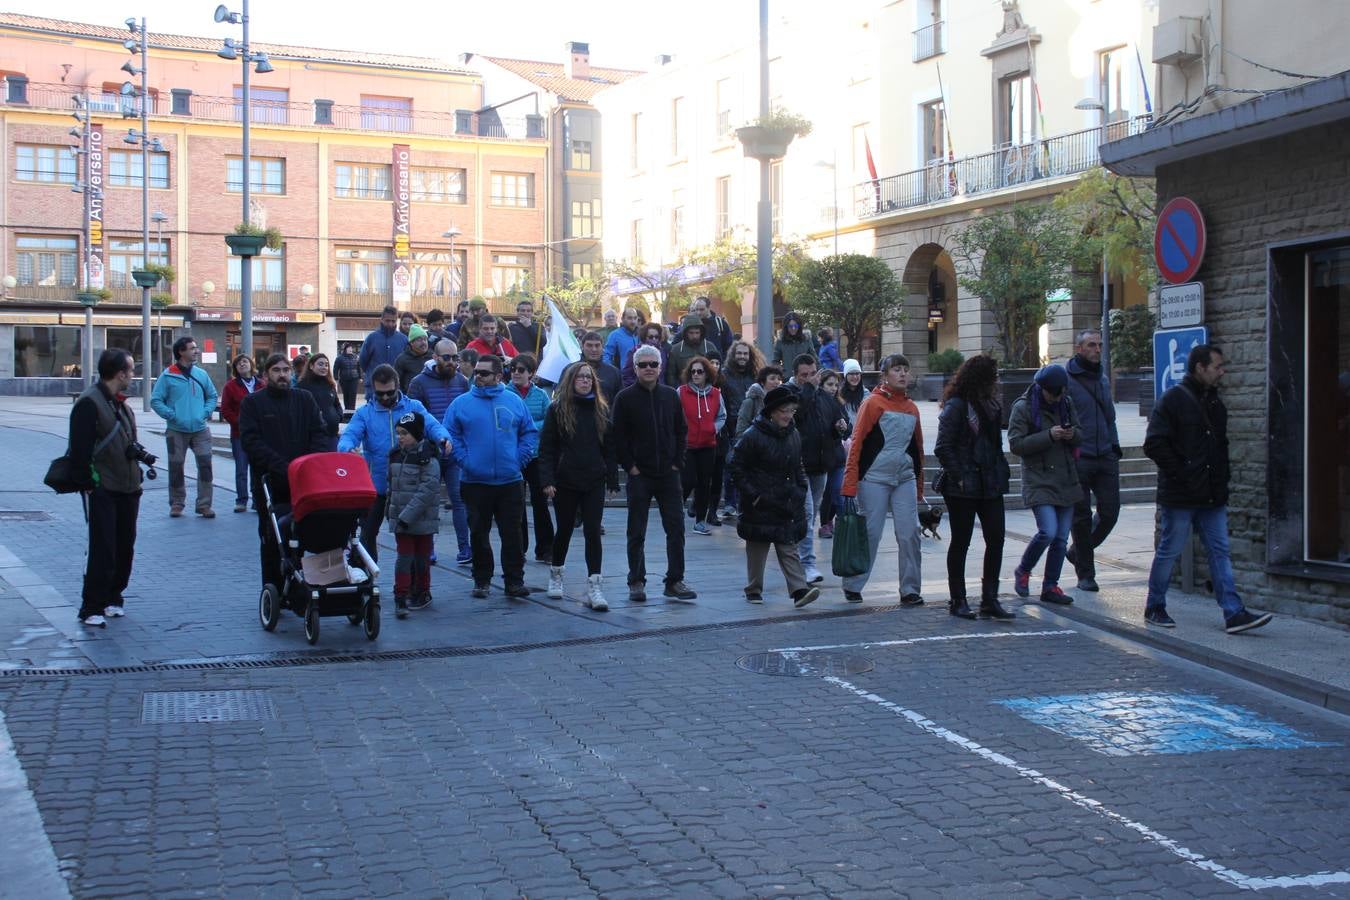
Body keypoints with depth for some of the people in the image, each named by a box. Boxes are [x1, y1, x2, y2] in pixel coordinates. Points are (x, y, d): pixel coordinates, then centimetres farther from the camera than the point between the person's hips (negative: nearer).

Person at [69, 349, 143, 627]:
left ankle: (113, 598, 26)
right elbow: (80, 448, -17)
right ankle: (91, 608, -1)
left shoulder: (120, 403, 15)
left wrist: (136, 449, 6)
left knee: (125, 548, 12)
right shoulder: (89, 403, -13)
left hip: (127, 489, 8)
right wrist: (87, 484, -18)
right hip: (102, 490, -8)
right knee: (102, 550, -8)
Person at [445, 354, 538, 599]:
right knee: (478, 534, 8)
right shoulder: (461, 403, 2)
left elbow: (530, 433, 9)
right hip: (475, 483, 0)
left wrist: (519, 459, -2)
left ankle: (514, 580, 10)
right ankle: (481, 580, 19)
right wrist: (464, 461, -8)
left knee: (512, 534, 3)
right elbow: (451, 436, 3)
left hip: (510, 481, 0)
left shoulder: (515, 401, 5)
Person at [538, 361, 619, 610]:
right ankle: (556, 574, 33)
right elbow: (546, 448, -3)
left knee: (593, 531, -6)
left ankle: (594, 585, -6)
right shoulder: (557, 409, -1)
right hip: (565, 481, -1)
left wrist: (612, 479, 5)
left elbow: (609, 447, 9)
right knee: (565, 529, 11)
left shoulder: (601, 409, 7)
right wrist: (547, 480, -12)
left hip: (594, 482, 1)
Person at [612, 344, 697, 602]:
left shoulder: (671, 396, 7)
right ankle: (636, 581, 14)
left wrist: (678, 462, 2)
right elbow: (619, 437, -4)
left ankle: (675, 581, 8)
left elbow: (681, 431, 11)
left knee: (676, 528, 1)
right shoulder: (625, 398, -3)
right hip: (639, 475, -3)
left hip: (668, 474, 3)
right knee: (636, 532, 4)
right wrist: (630, 466, -9)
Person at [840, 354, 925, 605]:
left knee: (909, 534, -1)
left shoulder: (912, 408, 12)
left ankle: (910, 590, 7)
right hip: (874, 479, -5)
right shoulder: (873, 403, -6)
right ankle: (852, 587, 14)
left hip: (905, 480, 5)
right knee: (870, 534, -1)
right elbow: (856, 445, -10)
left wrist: (919, 488, 19)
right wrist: (850, 486, -16)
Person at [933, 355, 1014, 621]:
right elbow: (943, 448, -15)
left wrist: (1001, 472, 7)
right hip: (963, 488, -7)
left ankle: (990, 600, 8)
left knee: (996, 539, 2)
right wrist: (959, 478, -17)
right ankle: (958, 601, 14)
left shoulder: (990, 405, 13)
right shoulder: (956, 406, -11)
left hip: (990, 485, 7)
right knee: (961, 542, 4)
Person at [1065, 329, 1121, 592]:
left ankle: (1077, 552, 27)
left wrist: (1114, 447, 15)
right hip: (1077, 460, -6)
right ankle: (1085, 574, 13)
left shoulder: (1103, 379, 16)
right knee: (1081, 516, 2)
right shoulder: (1065, 379, -6)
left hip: (1106, 459, 6)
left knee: (1110, 511, 3)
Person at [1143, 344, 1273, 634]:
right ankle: (1154, 608, 17)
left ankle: (1234, 613, 2)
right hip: (1180, 496, -7)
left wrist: (1222, 482, 11)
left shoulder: (1215, 402, 14)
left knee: (1220, 552, 3)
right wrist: (1180, 473, -16)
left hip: (1212, 497, 7)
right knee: (1169, 551, 2)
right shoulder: (1174, 399, -9)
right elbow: (1154, 445, -15)